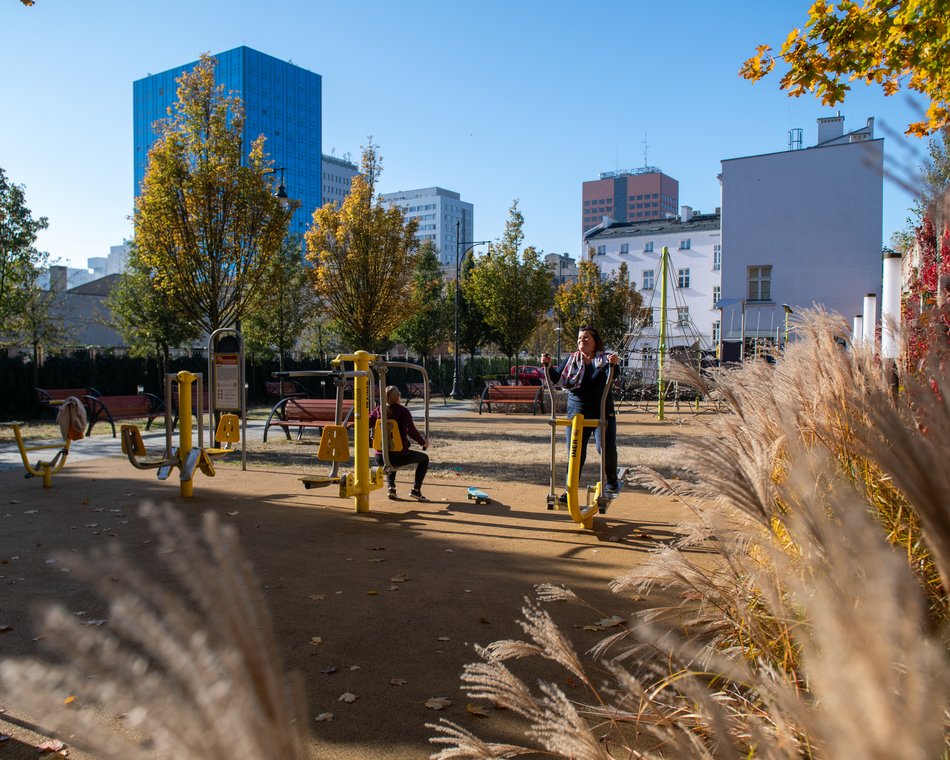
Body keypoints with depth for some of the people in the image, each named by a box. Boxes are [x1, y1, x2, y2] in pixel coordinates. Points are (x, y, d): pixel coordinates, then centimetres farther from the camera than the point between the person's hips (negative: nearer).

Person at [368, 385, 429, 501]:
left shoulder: (378, 410, 4)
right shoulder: (403, 411, -6)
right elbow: (411, 431, -17)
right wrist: (423, 442, -3)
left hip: (380, 458, 4)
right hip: (399, 456, -4)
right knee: (424, 458, 20)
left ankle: (391, 487, 25)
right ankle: (416, 489, 10)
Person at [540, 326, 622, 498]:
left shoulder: (605, 358, 2)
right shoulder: (572, 359, 10)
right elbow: (557, 378, 3)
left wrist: (614, 364, -32)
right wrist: (548, 366, -14)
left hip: (602, 411, -2)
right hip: (577, 411, 2)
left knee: (606, 447, -9)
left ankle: (612, 481, 18)